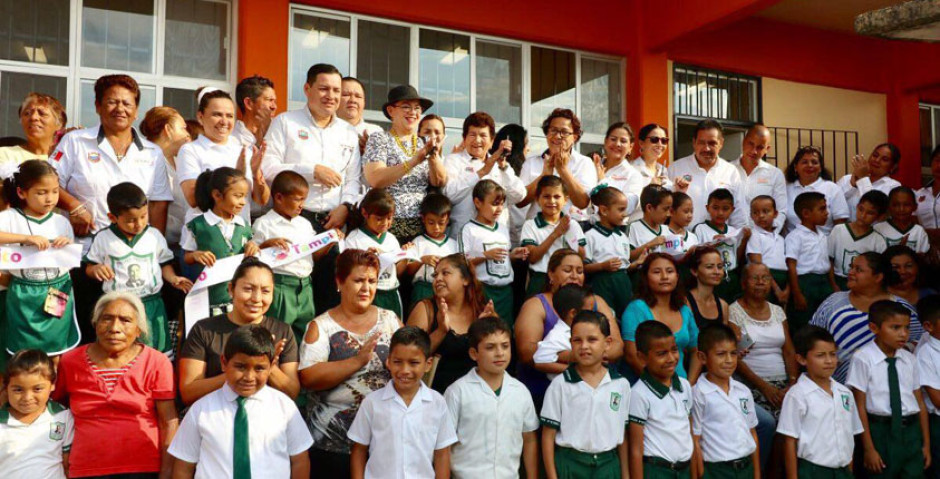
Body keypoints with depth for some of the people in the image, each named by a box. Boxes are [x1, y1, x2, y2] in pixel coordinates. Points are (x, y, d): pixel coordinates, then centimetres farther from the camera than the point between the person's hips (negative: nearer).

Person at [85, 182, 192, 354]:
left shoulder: (155, 236, 3)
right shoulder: (103, 238, 0)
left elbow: (164, 264, 10)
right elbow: (89, 269, 7)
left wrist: (173, 279, -9)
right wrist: (97, 269, -15)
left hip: (151, 303, 1)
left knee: (159, 352, 6)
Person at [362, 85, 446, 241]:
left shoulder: (424, 143, 13)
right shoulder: (378, 139, 0)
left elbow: (440, 182, 3)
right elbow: (375, 180, -15)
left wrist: (434, 156, -14)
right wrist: (414, 160, -22)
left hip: (423, 226, 4)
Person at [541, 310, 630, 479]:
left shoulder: (621, 384, 2)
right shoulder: (560, 384, -6)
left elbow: (622, 434, 10)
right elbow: (548, 435, -3)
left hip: (608, 465, 2)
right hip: (569, 465, -2)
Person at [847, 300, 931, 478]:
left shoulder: (909, 359, 6)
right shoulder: (863, 358, -12)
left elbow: (920, 403, 11)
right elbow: (860, 406, -11)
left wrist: (926, 443, 12)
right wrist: (869, 448, -10)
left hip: (911, 431, 5)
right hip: (881, 431, -5)